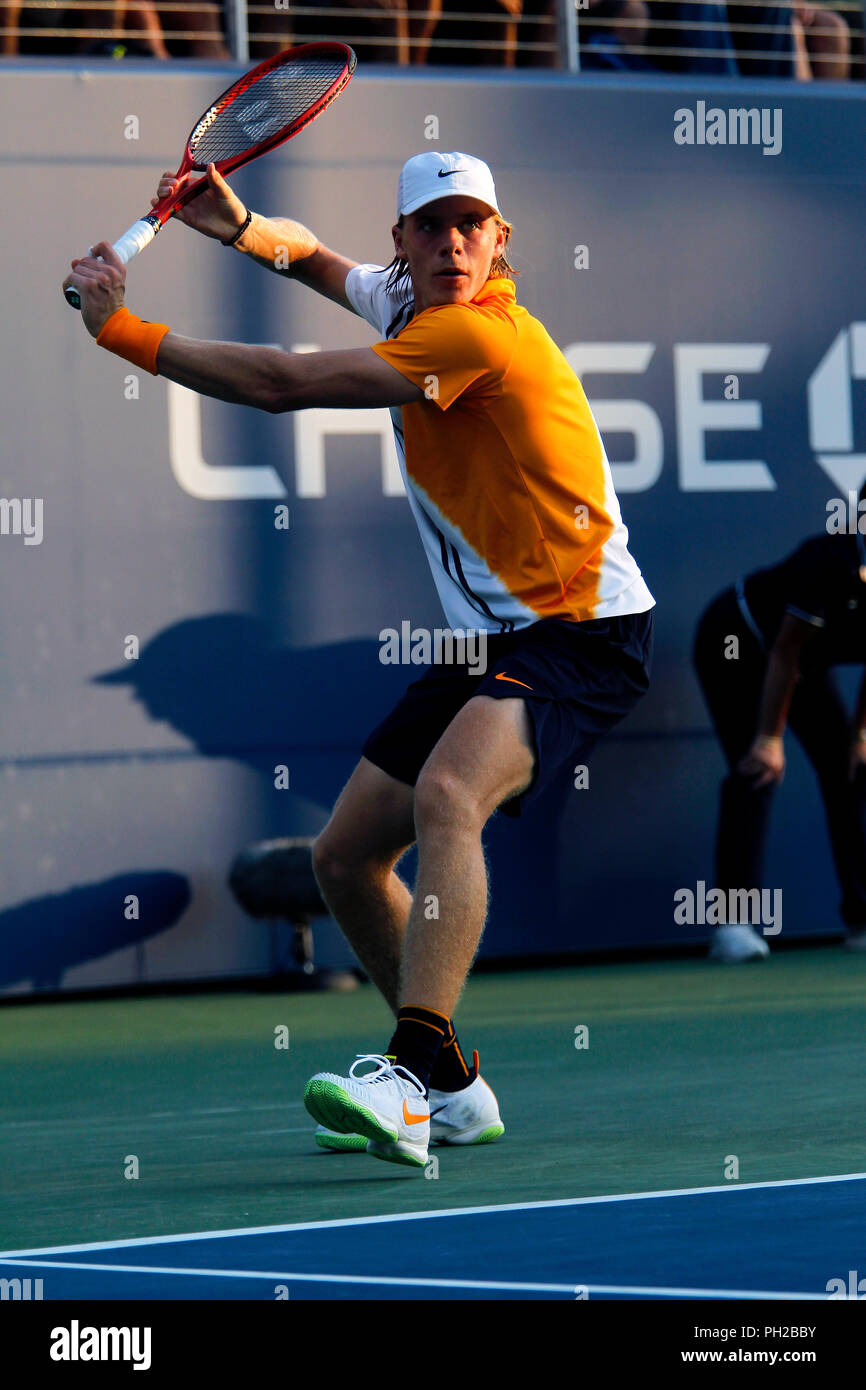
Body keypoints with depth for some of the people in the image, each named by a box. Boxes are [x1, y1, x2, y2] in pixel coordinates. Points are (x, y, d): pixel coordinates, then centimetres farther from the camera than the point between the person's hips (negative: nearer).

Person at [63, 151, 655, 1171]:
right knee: (344, 858, 9)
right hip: (490, 641, 10)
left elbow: (280, 385, -24)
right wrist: (239, 224, 5)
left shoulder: (479, 332, -21)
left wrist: (120, 329, -17)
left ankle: (412, 1078, -48)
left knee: (448, 793, -35)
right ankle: (452, 1091, 24)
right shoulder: (397, 299, 8)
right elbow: (306, 251, 30)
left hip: (583, 635, -10)